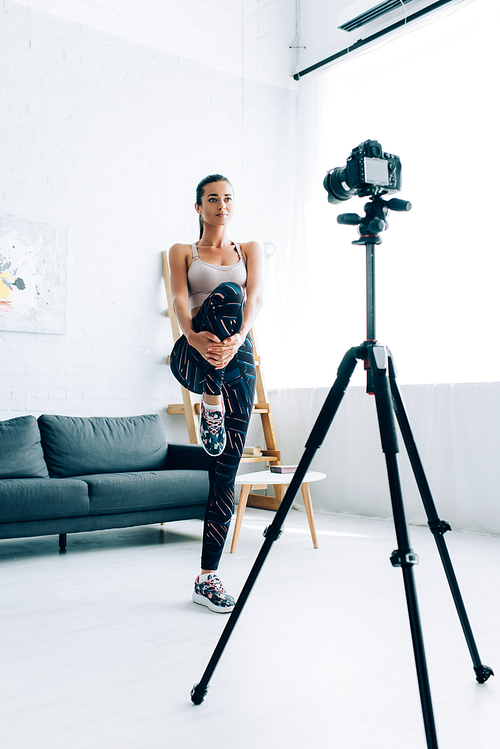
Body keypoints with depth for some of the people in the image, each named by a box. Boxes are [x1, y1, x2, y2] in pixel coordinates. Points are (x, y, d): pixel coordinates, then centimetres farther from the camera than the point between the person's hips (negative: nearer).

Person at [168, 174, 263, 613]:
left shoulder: (250, 250, 16)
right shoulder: (182, 252, 14)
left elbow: (255, 297, -3)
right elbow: (180, 300, -5)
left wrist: (239, 337, -25)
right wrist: (193, 334, -29)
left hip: (238, 358, 2)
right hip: (192, 357, -2)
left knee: (227, 467, -5)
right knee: (225, 291, -32)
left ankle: (208, 577, 4)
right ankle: (210, 404, -27)